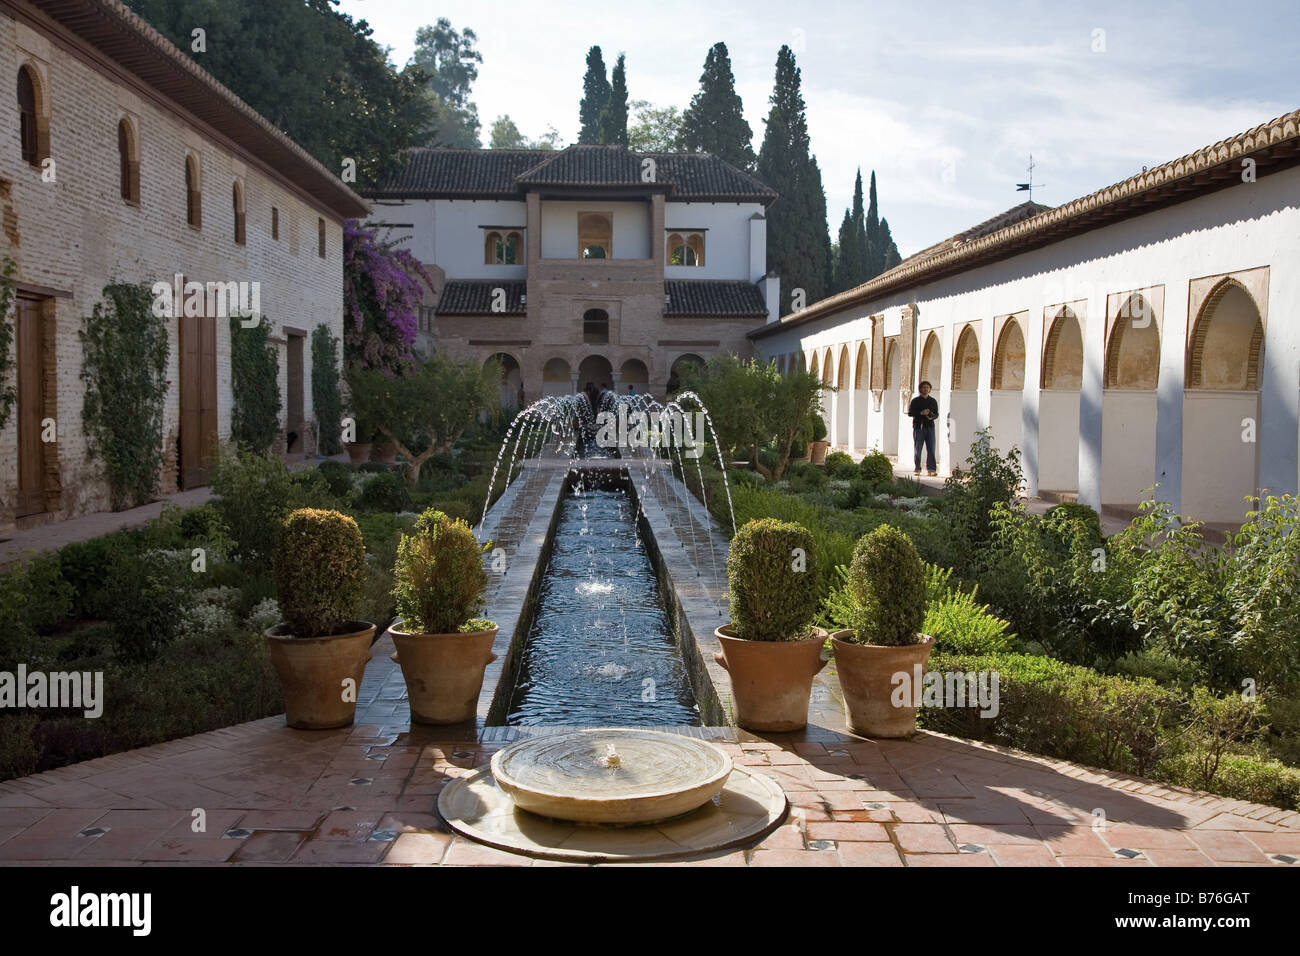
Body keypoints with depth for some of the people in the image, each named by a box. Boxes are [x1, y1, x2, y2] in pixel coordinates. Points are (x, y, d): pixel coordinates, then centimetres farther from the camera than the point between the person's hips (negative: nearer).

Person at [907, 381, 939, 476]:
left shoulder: (933, 401, 15)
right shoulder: (915, 400, 6)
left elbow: (936, 414, 16)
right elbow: (910, 413, -1)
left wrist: (931, 416, -7)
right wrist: (921, 413, -14)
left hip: (930, 426, 2)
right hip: (918, 427, -2)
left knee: (931, 449, -5)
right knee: (917, 449, -2)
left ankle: (932, 469, -6)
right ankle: (917, 469, 3)